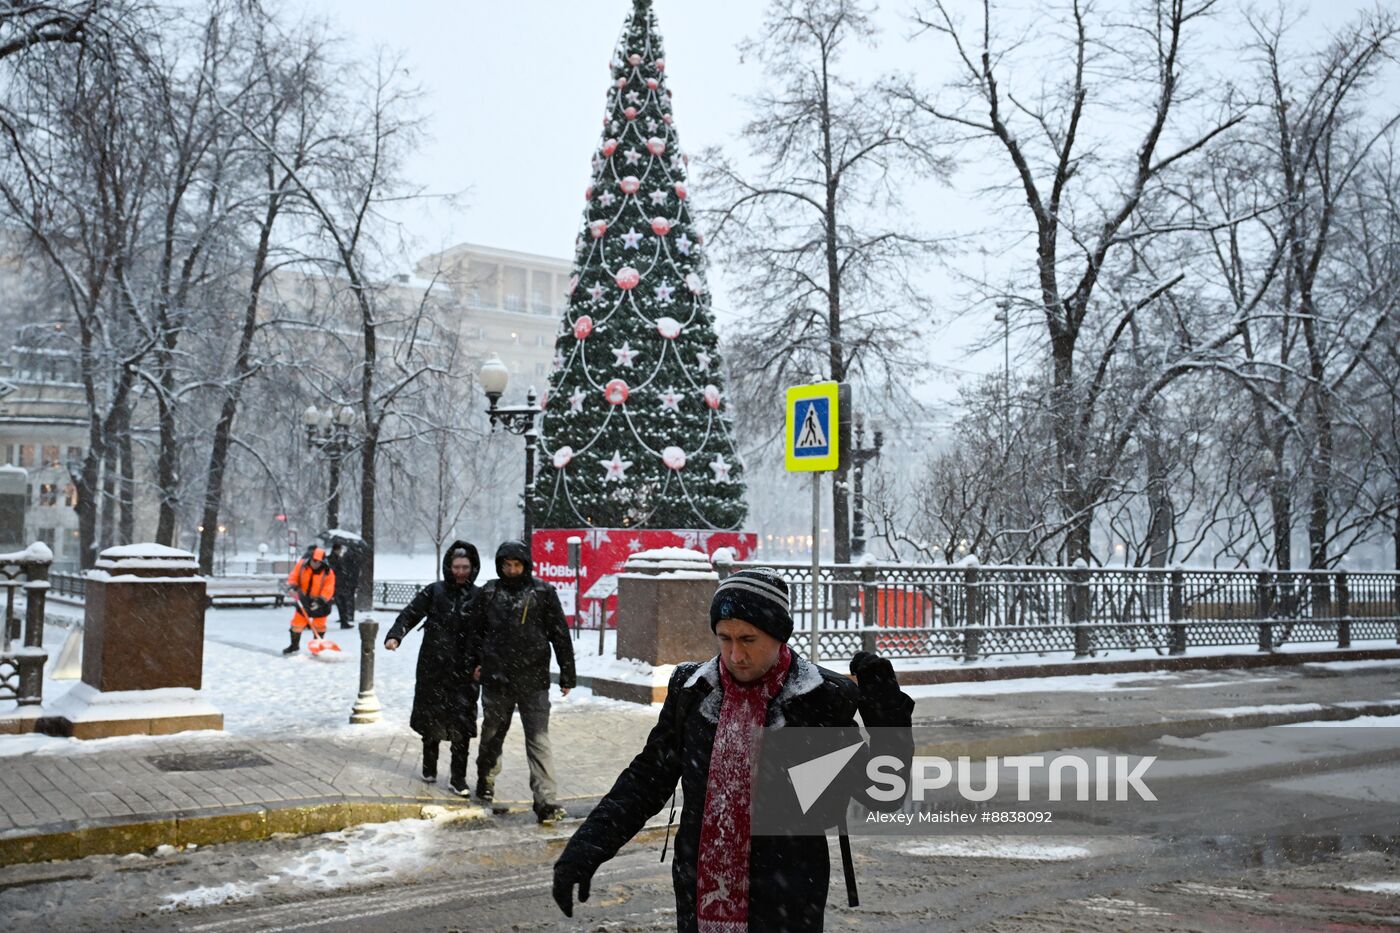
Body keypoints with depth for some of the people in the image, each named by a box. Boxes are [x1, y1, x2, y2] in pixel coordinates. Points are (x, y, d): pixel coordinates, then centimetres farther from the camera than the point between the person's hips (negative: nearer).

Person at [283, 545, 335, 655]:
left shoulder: (328, 572, -23)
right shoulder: (302, 564, -14)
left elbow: (328, 590, -23)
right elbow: (293, 576, -5)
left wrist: (319, 601, -32)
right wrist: (292, 587, -22)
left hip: (320, 602, -2)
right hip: (304, 599, 3)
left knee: (319, 625, 9)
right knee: (297, 622, 7)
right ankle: (294, 645, 24)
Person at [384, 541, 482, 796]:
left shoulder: (479, 597, 2)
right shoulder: (434, 591, 4)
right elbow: (410, 613, 0)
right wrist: (395, 635, -16)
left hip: (464, 670, -1)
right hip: (433, 668, 1)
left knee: (462, 722, -4)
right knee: (431, 717, 11)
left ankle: (458, 777, 6)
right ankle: (429, 767, 32)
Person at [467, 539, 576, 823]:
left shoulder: (542, 592, -3)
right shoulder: (489, 592, 4)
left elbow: (560, 635, 0)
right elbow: (477, 630, 19)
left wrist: (567, 675, 1)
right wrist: (476, 662, 14)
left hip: (533, 680, -3)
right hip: (496, 679, 3)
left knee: (538, 741, -7)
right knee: (492, 735, 19)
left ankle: (545, 801, -7)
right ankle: (486, 781, 43)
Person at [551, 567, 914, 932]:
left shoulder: (823, 699, -9)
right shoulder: (692, 690, 0)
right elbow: (647, 778, 7)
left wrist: (887, 711, -18)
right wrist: (586, 846, -3)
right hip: (699, 901, 3)